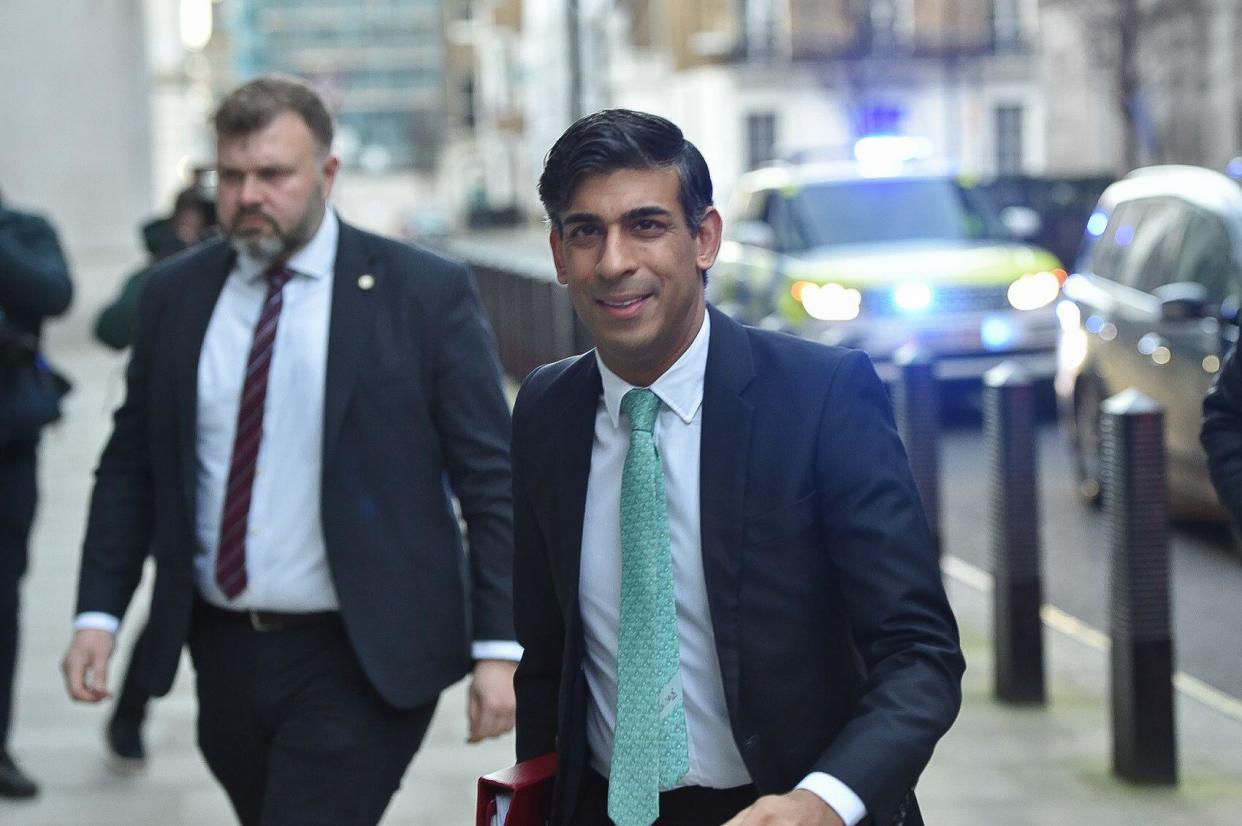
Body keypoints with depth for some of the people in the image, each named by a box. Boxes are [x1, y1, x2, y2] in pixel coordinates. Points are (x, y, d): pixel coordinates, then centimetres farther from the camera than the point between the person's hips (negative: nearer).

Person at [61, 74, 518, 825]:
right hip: (224, 651, 5)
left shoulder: (426, 293, -6)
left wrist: (499, 647, -11)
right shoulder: (176, 295, 6)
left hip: (362, 662, -4)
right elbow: (131, 467, 11)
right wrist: (98, 613, 1)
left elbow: (490, 478, -6)